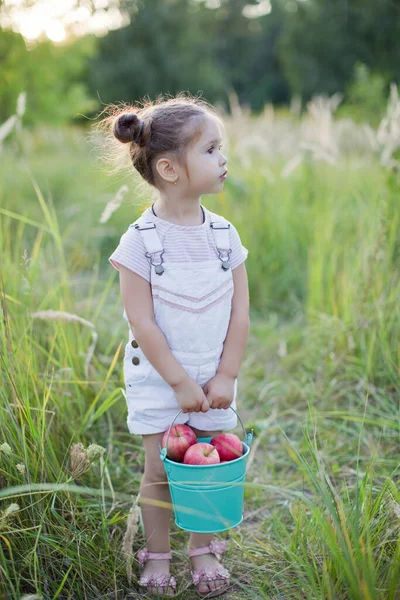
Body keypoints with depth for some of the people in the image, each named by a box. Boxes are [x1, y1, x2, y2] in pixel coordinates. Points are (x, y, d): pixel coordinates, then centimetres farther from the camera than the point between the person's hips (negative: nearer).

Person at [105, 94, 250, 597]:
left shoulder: (224, 234, -3)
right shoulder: (140, 240, -15)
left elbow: (239, 315, 0)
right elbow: (142, 322, -15)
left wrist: (226, 377, -5)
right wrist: (180, 382, -15)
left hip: (215, 376, 3)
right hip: (157, 378, -3)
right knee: (160, 471, 5)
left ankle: (203, 549, 31)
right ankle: (156, 555, 27)